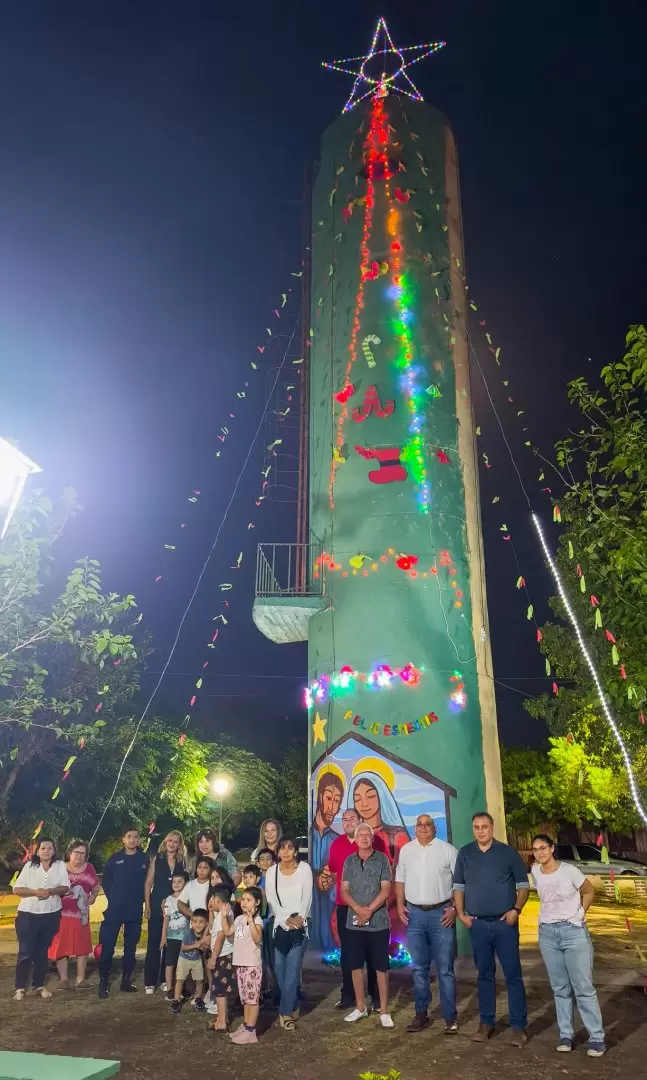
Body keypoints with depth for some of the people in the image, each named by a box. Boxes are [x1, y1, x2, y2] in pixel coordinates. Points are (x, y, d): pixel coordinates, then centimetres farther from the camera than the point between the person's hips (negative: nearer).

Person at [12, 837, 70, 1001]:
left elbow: (65, 887, -1)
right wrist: (35, 892, -19)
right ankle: (20, 988, 9)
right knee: (25, 952, -3)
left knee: (42, 951, 11)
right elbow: (16, 889, -5)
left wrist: (51, 891, -19)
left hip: (51, 915, 2)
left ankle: (39, 985, 21)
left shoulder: (60, 865, 0)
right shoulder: (29, 866, -3)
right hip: (27, 914, -1)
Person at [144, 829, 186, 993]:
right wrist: (147, 905, -7)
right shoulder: (157, 858, 1)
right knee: (154, 944, 1)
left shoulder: (182, 862, 4)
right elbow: (148, 883, -1)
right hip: (156, 906, -1)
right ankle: (150, 982, 10)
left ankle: (167, 980, 18)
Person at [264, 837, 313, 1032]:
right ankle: (293, 1007, 23)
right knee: (280, 969, 5)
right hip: (280, 925, 3)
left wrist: (298, 918, -14)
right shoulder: (272, 872, 4)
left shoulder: (304, 868, -3)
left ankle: (286, 1012, 8)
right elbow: (272, 900, -1)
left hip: (299, 926, -3)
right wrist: (287, 919, -13)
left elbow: (307, 897, -4)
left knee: (292, 969, -6)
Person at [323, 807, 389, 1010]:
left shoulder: (376, 841, -8)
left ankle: (376, 996, 19)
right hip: (344, 906, 4)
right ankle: (348, 995, 24)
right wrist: (327, 880, -4)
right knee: (346, 952, 12)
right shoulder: (336, 844, 6)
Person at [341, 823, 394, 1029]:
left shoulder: (382, 859, -4)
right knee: (356, 965, 10)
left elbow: (386, 890, -9)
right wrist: (358, 908, -14)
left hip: (378, 922, -3)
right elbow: (344, 890, 2)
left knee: (381, 966, 2)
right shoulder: (349, 861, 5)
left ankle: (384, 1010, 12)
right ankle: (360, 1007, 24)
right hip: (354, 922, 3)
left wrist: (369, 910, -16)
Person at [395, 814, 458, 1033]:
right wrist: (400, 905, 3)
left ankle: (450, 1018, 12)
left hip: (441, 913, -3)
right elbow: (400, 879, 13)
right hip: (414, 913, 4)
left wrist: (455, 908, -11)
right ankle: (421, 1014, 23)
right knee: (419, 968, 12)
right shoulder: (406, 850, 7)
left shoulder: (447, 849, -5)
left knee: (445, 969, 2)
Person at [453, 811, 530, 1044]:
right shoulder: (464, 854, 3)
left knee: (513, 975, 0)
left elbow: (523, 884, 1)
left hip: (504, 923, -2)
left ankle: (518, 1026, 9)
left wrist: (516, 909, -11)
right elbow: (458, 886, 10)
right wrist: (461, 913, 1)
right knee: (484, 974, 12)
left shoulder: (508, 852, -3)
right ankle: (486, 1022, 23)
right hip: (477, 924, 2)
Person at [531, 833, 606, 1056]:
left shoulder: (569, 870, -12)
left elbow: (589, 891, 2)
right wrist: (550, 916, 11)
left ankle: (597, 1037, 7)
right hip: (547, 933, 4)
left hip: (574, 931, -4)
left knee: (583, 987, -2)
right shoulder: (534, 872, -1)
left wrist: (578, 914, -2)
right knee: (560, 988, 9)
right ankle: (566, 1035, 17)